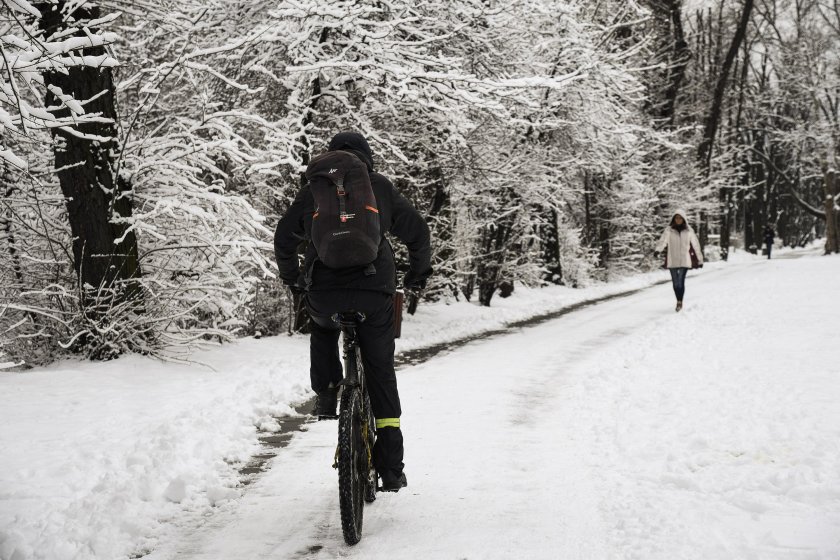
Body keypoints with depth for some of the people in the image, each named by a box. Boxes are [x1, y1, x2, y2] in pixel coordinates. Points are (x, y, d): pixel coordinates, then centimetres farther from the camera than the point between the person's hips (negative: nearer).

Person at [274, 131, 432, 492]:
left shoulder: (312, 191, 14)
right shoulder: (381, 188, 12)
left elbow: (284, 238, 19)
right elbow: (417, 232, 13)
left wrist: (292, 279, 35)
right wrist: (418, 275, 29)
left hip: (323, 292, 1)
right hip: (375, 293, 0)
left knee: (322, 328, 38)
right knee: (381, 374, 11)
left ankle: (326, 394, 23)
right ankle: (391, 468, 8)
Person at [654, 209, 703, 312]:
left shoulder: (689, 231, 1)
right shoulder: (669, 230, -1)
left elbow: (696, 245, 7)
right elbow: (663, 240, -15)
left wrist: (700, 260, 10)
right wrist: (657, 250, -36)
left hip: (684, 261, -1)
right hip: (672, 261, 1)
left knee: (681, 281, -13)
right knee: (675, 282, 8)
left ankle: (680, 302, -5)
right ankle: (679, 301, 25)